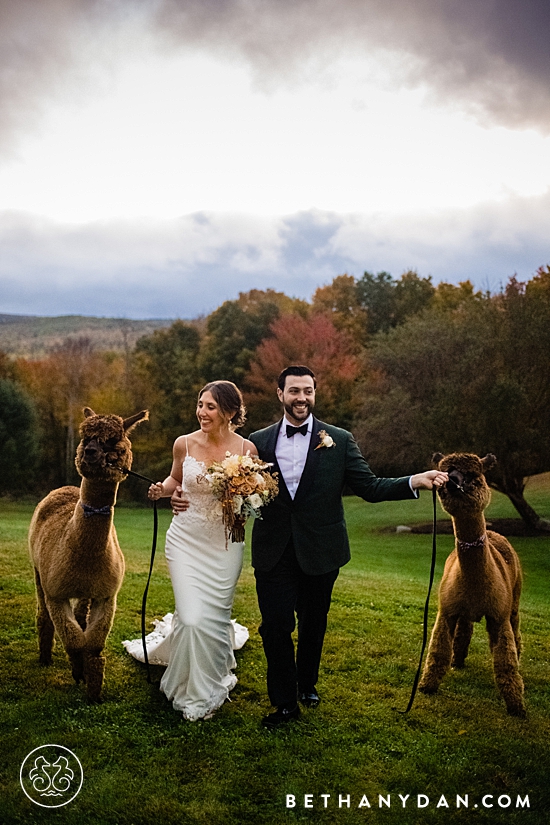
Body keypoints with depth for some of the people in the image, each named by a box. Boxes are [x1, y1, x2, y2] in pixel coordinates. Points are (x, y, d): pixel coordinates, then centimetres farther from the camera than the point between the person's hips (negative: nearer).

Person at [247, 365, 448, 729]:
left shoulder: (340, 440, -2)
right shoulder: (259, 441, 2)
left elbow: (370, 487, -5)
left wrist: (415, 482, -19)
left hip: (320, 552, 0)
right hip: (273, 553, 0)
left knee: (313, 624, 17)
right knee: (276, 626, 1)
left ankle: (307, 683, 43)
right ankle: (285, 702, 21)